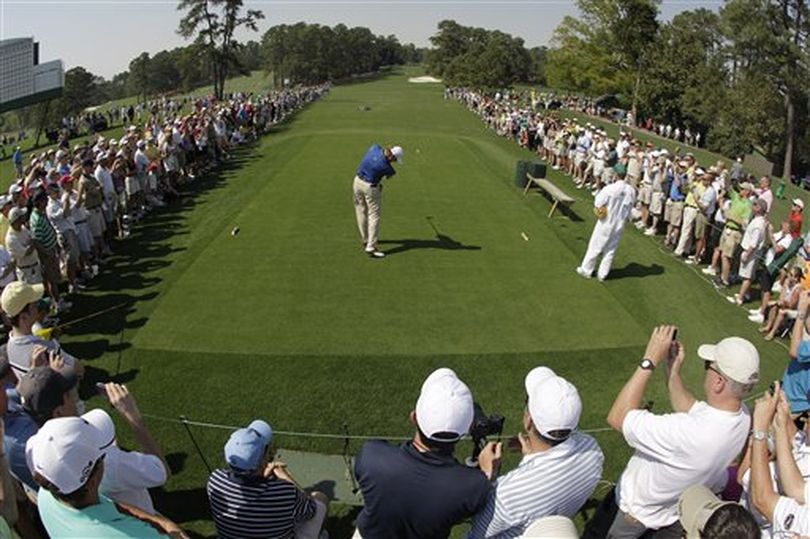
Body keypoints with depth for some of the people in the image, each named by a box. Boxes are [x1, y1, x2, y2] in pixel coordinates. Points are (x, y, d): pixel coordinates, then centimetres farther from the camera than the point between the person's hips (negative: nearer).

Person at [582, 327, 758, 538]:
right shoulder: (742, 415, -20)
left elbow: (617, 417, -36)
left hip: (637, 512, -6)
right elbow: (692, 411, 0)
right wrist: (673, 372, -11)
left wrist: (650, 361, -35)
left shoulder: (689, 433, -44)